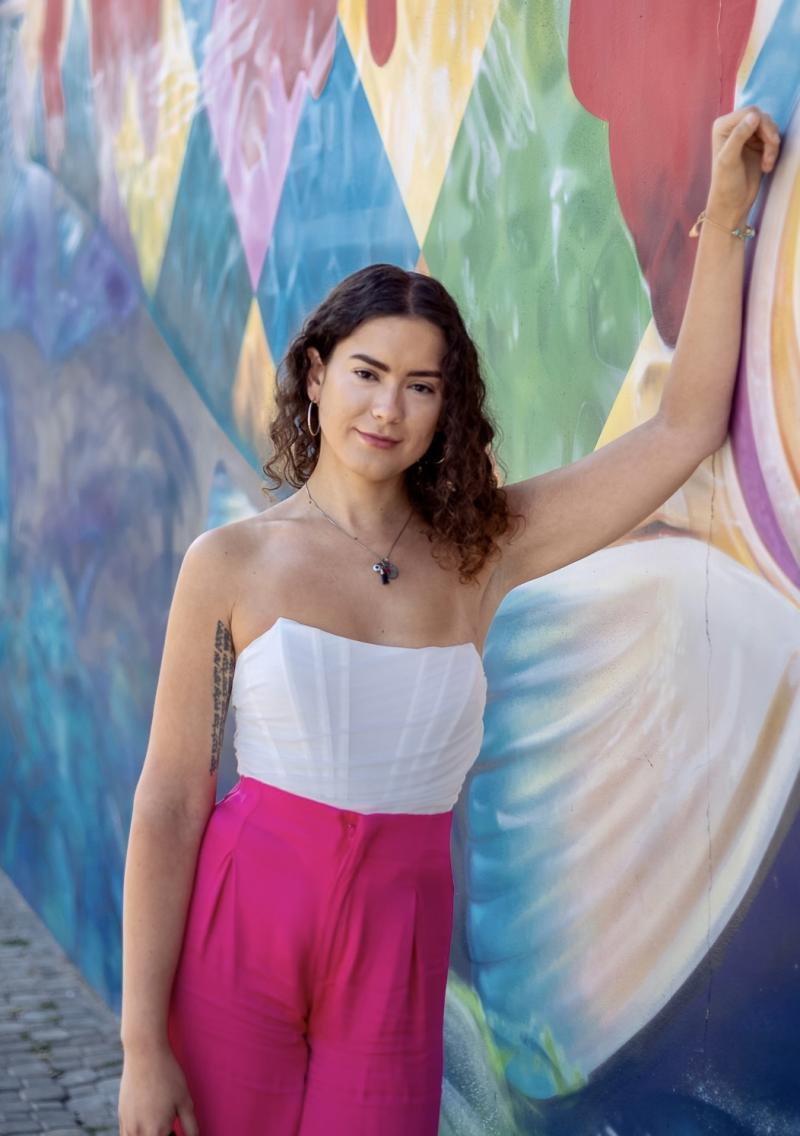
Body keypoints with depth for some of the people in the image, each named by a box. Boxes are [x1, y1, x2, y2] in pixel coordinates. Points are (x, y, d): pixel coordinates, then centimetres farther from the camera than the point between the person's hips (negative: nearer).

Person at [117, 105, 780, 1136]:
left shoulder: (478, 552, 1)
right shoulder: (231, 564, -6)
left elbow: (684, 428, 2)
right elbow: (170, 803, -7)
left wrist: (725, 217, -1)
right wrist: (143, 1047, -9)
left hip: (396, 961, 2)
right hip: (237, 939, -2)